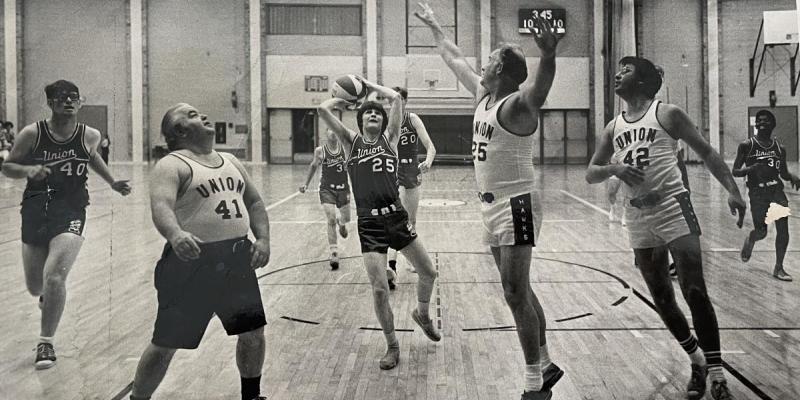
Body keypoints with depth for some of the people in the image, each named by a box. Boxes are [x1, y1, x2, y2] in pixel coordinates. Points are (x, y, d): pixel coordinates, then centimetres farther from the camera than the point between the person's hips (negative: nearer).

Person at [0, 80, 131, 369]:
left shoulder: (90, 136, -1)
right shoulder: (32, 133, -6)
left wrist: (113, 183, 16)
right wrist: (28, 170, -17)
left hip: (70, 210, -1)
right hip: (35, 208, 1)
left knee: (54, 275, -20)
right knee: (35, 286, 11)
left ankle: (46, 342, -4)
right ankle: (48, 296, 51)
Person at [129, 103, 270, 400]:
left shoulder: (230, 162, 15)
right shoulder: (172, 166, -9)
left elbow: (254, 203, 20)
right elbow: (161, 206, -26)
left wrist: (262, 239, 3)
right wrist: (175, 234, -46)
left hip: (237, 258, 7)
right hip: (192, 261, -6)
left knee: (253, 331, 12)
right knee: (165, 344, 0)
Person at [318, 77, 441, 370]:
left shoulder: (390, 138, 11)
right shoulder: (351, 141, 9)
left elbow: (397, 99, 1)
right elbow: (323, 109, -1)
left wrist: (369, 85, 13)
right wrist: (345, 99, 16)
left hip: (396, 217, 2)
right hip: (369, 222, -2)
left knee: (428, 273, 7)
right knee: (379, 288, -6)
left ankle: (422, 315, 39)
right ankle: (392, 346, 14)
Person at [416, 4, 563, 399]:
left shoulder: (516, 104, -16)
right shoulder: (484, 95, 10)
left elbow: (539, 90, -40)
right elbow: (456, 60, 26)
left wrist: (548, 55, -60)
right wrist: (434, 26, 36)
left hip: (516, 206, -9)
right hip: (492, 206, 9)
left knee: (516, 293, -9)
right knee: (519, 291, 14)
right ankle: (545, 366, 26)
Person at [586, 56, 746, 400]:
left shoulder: (666, 114, 0)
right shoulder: (612, 129, 14)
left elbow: (705, 151, 1)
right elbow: (591, 173, 13)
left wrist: (732, 189, -9)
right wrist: (614, 168, -9)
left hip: (673, 207, -5)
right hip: (638, 219, 5)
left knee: (694, 291, -12)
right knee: (662, 299, 10)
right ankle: (697, 361, 27)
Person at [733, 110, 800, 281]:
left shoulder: (779, 149, 8)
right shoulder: (747, 146, -2)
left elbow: (783, 173, 19)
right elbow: (735, 172, -2)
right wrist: (750, 169, -21)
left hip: (776, 190, 3)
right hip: (757, 192, -3)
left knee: (783, 227, -9)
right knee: (761, 231, -2)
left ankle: (778, 268, 2)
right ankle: (750, 239, 36)